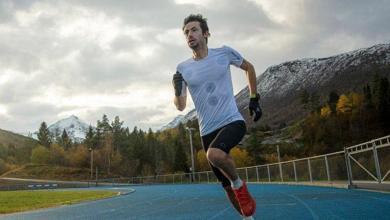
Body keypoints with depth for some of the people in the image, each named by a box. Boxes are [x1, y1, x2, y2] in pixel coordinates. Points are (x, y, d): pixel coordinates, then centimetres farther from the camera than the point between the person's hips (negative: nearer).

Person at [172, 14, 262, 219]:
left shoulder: (224, 53, -2)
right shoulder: (182, 68, 3)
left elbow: (248, 67, 16)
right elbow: (180, 106, 3)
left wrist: (253, 99, 12)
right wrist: (177, 90, -19)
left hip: (232, 121, -3)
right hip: (208, 131, 3)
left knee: (214, 154, -35)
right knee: (227, 186, 9)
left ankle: (239, 184, -7)